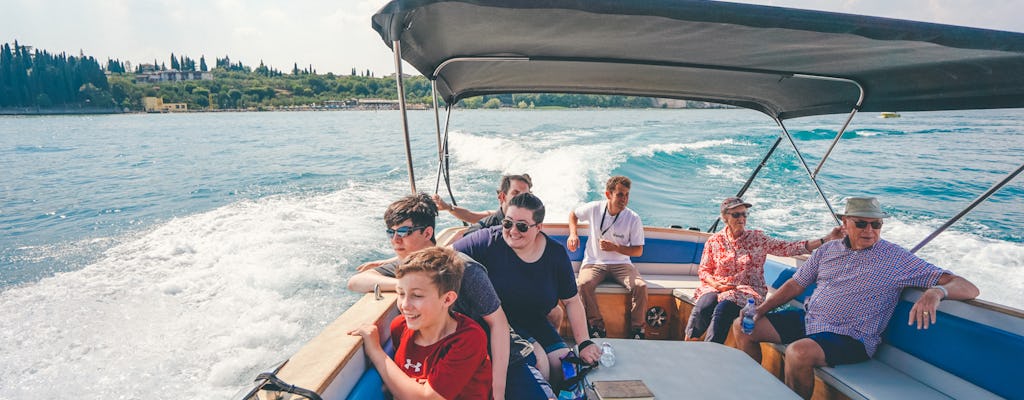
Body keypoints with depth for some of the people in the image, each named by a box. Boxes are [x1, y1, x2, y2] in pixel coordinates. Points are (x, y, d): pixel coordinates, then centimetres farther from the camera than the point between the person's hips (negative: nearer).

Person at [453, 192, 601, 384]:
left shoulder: (556, 253, -7)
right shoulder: (489, 241, -18)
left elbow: (572, 301, 1)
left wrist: (584, 343, -1)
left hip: (535, 324, 4)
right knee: (537, 358, -25)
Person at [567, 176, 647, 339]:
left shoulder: (633, 218, -7)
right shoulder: (594, 208, -5)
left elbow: (638, 251, -3)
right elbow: (573, 214, 16)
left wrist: (615, 248, -19)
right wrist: (573, 234, -2)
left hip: (621, 263, 0)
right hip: (594, 262, 0)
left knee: (640, 286, -26)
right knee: (584, 284, -32)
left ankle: (637, 329, -7)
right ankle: (597, 326, -16)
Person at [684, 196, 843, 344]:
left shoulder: (757, 238, 5)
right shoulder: (714, 241, 6)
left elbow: (789, 248, -5)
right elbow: (703, 270, 10)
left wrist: (826, 239, -14)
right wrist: (715, 283, -12)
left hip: (747, 289, -1)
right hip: (716, 287, 1)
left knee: (723, 308, -33)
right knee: (703, 307, -33)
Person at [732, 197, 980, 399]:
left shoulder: (897, 260, -5)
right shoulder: (828, 250, 8)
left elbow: (968, 288, -10)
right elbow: (796, 285, 12)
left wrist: (936, 291, -35)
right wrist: (759, 311, 3)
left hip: (849, 337, -6)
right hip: (807, 318, 6)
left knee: (799, 352, -36)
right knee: (743, 328, -2)